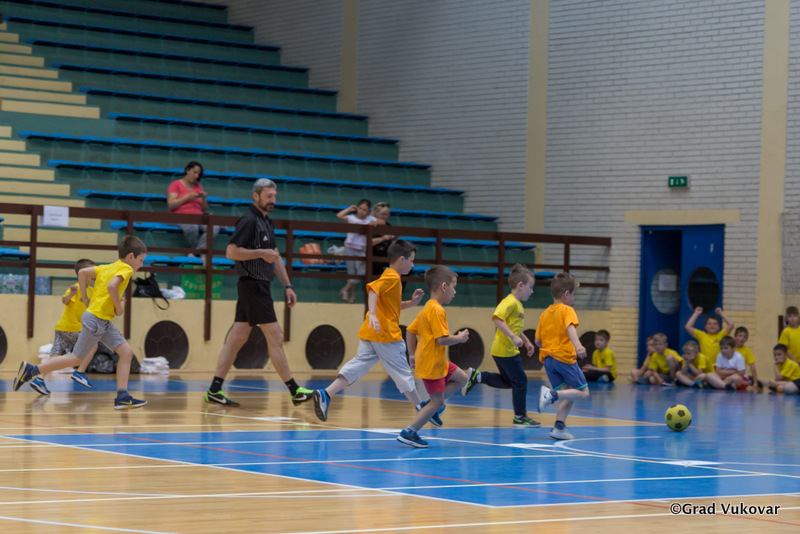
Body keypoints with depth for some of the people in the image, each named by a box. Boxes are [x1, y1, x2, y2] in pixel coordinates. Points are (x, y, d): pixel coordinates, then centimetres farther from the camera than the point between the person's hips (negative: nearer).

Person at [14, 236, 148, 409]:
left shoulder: (108, 267, 15)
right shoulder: (126, 268, -11)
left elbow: (82, 272, 15)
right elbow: (111, 285, -29)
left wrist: (85, 299, 17)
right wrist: (119, 307, -16)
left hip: (104, 323, 9)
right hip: (96, 320, -9)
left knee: (126, 352, 3)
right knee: (76, 358, 0)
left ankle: (122, 397, 0)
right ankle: (31, 370, 7)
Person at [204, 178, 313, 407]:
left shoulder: (267, 222, 18)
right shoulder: (249, 220, -12)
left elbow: (275, 257, 24)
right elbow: (231, 251, -18)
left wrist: (287, 286, 19)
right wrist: (261, 253, -17)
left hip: (259, 287, 9)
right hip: (253, 284, -9)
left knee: (237, 338, 7)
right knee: (275, 337, -5)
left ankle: (214, 390, 6)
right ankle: (295, 391, -1)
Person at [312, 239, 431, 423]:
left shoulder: (391, 277, 22)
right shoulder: (392, 277, -9)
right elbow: (373, 289, -26)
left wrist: (411, 302, 18)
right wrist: (372, 314, -37)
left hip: (370, 334, 9)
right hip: (387, 334, -9)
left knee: (358, 365, -1)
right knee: (402, 372, 3)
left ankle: (325, 394, -16)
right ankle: (421, 409, 14)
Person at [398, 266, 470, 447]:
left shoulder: (426, 309, 11)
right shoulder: (437, 310, -20)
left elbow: (410, 331, 16)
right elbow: (442, 339, -26)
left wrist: (413, 355, 20)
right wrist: (460, 337, -9)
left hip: (439, 362, 10)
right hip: (431, 365, -10)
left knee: (461, 378, 18)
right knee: (438, 402, -4)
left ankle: (429, 407, 13)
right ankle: (409, 432, -1)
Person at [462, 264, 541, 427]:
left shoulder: (517, 304, 16)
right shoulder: (510, 302, -16)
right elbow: (497, 319, -29)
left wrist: (526, 341, 26)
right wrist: (513, 337, -32)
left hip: (501, 351, 10)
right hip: (506, 351, -10)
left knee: (507, 381, 19)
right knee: (520, 381, -1)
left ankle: (477, 376, 15)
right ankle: (520, 417, 8)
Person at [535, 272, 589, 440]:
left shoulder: (544, 314, 16)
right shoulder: (567, 310, -3)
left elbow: (538, 341, 17)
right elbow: (570, 327, -25)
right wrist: (577, 345, -40)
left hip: (548, 359, 7)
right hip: (565, 357, -7)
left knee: (568, 396, 11)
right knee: (583, 392, 1)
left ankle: (559, 426, -6)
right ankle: (552, 394, -21)